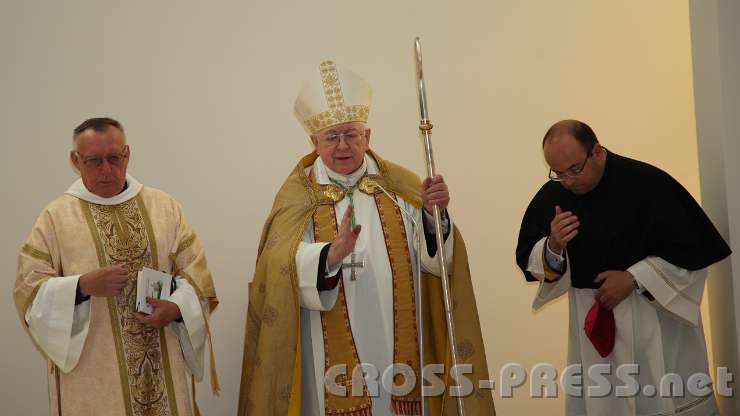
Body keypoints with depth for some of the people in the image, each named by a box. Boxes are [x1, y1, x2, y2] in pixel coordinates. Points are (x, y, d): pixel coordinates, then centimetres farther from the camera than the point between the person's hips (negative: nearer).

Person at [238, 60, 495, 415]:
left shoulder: (398, 184, 5)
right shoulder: (297, 195, -2)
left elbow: (431, 255, -1)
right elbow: (282, 269, -16)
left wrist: (434, 214, -20)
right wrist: (331, 255, -34)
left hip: (398, 345, 2)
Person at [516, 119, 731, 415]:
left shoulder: (648, 183, -15)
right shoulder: (551, 196, -2)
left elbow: (694, 249, -12)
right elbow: (527, 261, 2)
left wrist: (634, 278, -18)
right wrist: (552, 247, -20)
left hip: (656, 316, -3)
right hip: (591, 325, 4)